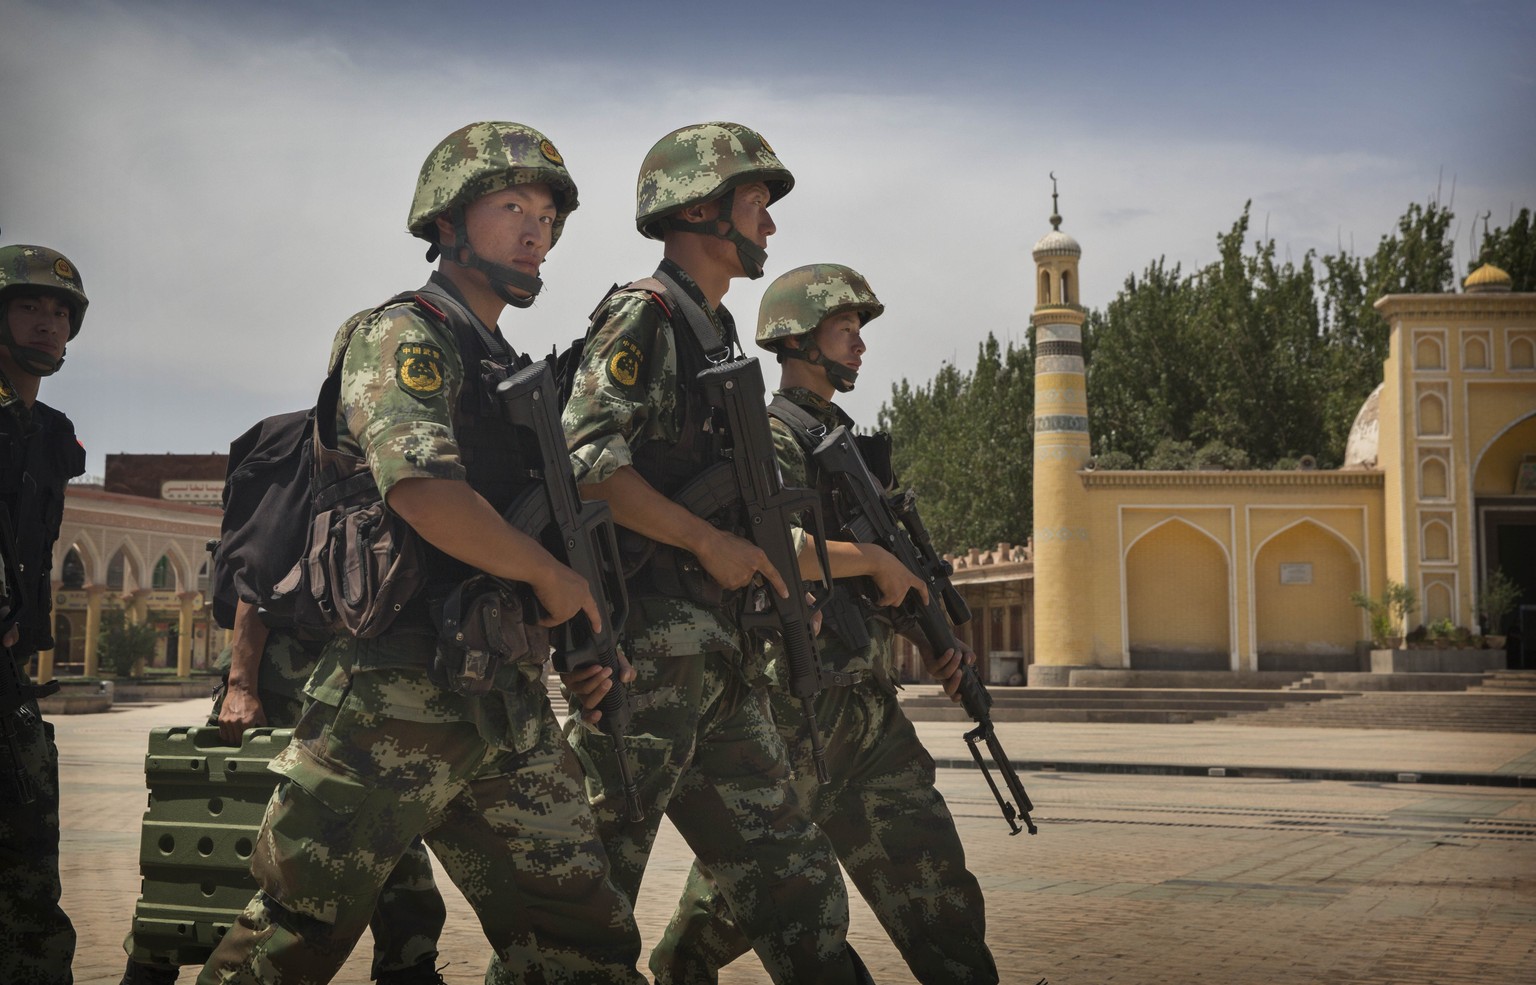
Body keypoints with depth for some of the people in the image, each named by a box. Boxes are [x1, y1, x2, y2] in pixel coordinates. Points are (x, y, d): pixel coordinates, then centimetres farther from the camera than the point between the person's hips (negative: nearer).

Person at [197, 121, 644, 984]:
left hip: (510, 708, 8)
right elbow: (422, 490, -23)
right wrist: (551, 574, -10)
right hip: (397, 695, -8)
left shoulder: (515, 374, 22)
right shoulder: (405, 334, -5)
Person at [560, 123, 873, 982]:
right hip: (647, 648, -9)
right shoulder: (643, 317, -7)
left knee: (797, 882, 11)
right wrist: (708, 540, -17)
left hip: (721, 664, 9)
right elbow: (585, 460, -20)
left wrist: (771, 569, 17)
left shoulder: (716, 334, 22)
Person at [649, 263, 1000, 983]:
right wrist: (875, 558, -18)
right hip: (791, 714, -8)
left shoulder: (846, 442, 19)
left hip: (871, 716, 8)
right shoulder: (770, 437, -8)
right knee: (727, 904, 7)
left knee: (939, 893, 4)